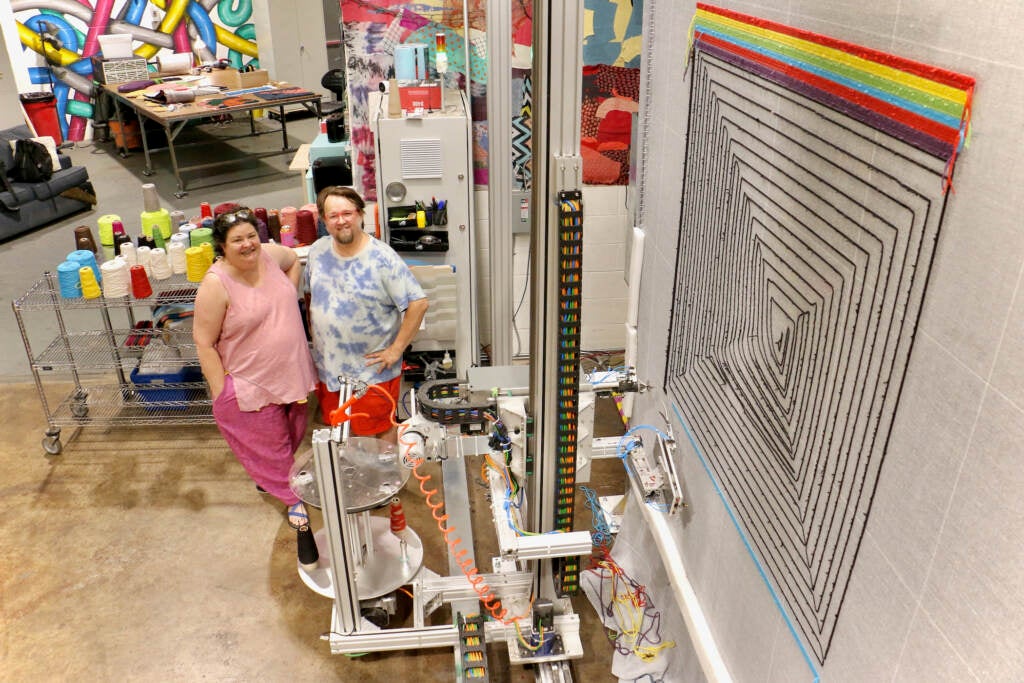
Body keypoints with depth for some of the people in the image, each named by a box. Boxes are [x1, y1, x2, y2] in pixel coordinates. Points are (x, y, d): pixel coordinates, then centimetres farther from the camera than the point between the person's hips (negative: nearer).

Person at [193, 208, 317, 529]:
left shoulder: (270, 254, -9)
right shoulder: (216, 285, -24)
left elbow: (293, 259, 17)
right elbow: (204, 342, -18)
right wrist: (221, 392, -18)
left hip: (291, 372, 6)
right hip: (252, 383, -6)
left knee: (294, 433, 24)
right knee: (270, 445, 13)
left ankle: (270, 475, 52)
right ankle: (291, 497, 35)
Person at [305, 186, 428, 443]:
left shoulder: (382, 258, -18)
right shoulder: (317, 251, 0)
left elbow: (418, 303, -20)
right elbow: (309, 294, 17)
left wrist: (395, 350, -18)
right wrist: (313, 330, 10)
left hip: (372, 368, -5)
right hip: (328, 365, 6)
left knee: (381, 430, 9)